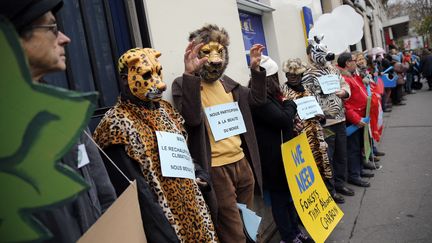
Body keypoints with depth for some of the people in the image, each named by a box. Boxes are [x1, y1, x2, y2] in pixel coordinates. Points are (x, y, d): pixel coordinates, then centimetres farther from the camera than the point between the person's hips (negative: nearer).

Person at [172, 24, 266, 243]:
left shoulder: (227, 83, 12)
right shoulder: (184, 85, -8)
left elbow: (257, 99, 20)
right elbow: (192, 118, -25)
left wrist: (256, 68, 10)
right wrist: (190, 75, -31)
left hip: (242, 161, 7)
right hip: (216, 169, -7)